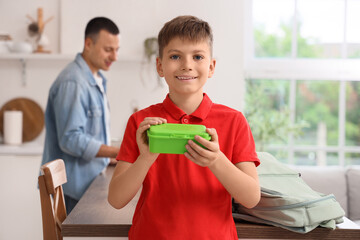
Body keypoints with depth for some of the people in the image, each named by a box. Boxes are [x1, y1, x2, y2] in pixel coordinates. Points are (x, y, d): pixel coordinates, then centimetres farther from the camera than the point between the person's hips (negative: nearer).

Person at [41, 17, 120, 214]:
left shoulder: (96, 81, 14)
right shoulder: (72, 83, -19)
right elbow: (71, 139, -24)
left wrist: (111, 159, 14)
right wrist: (119, 152, -26)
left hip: (89, 182, 9)